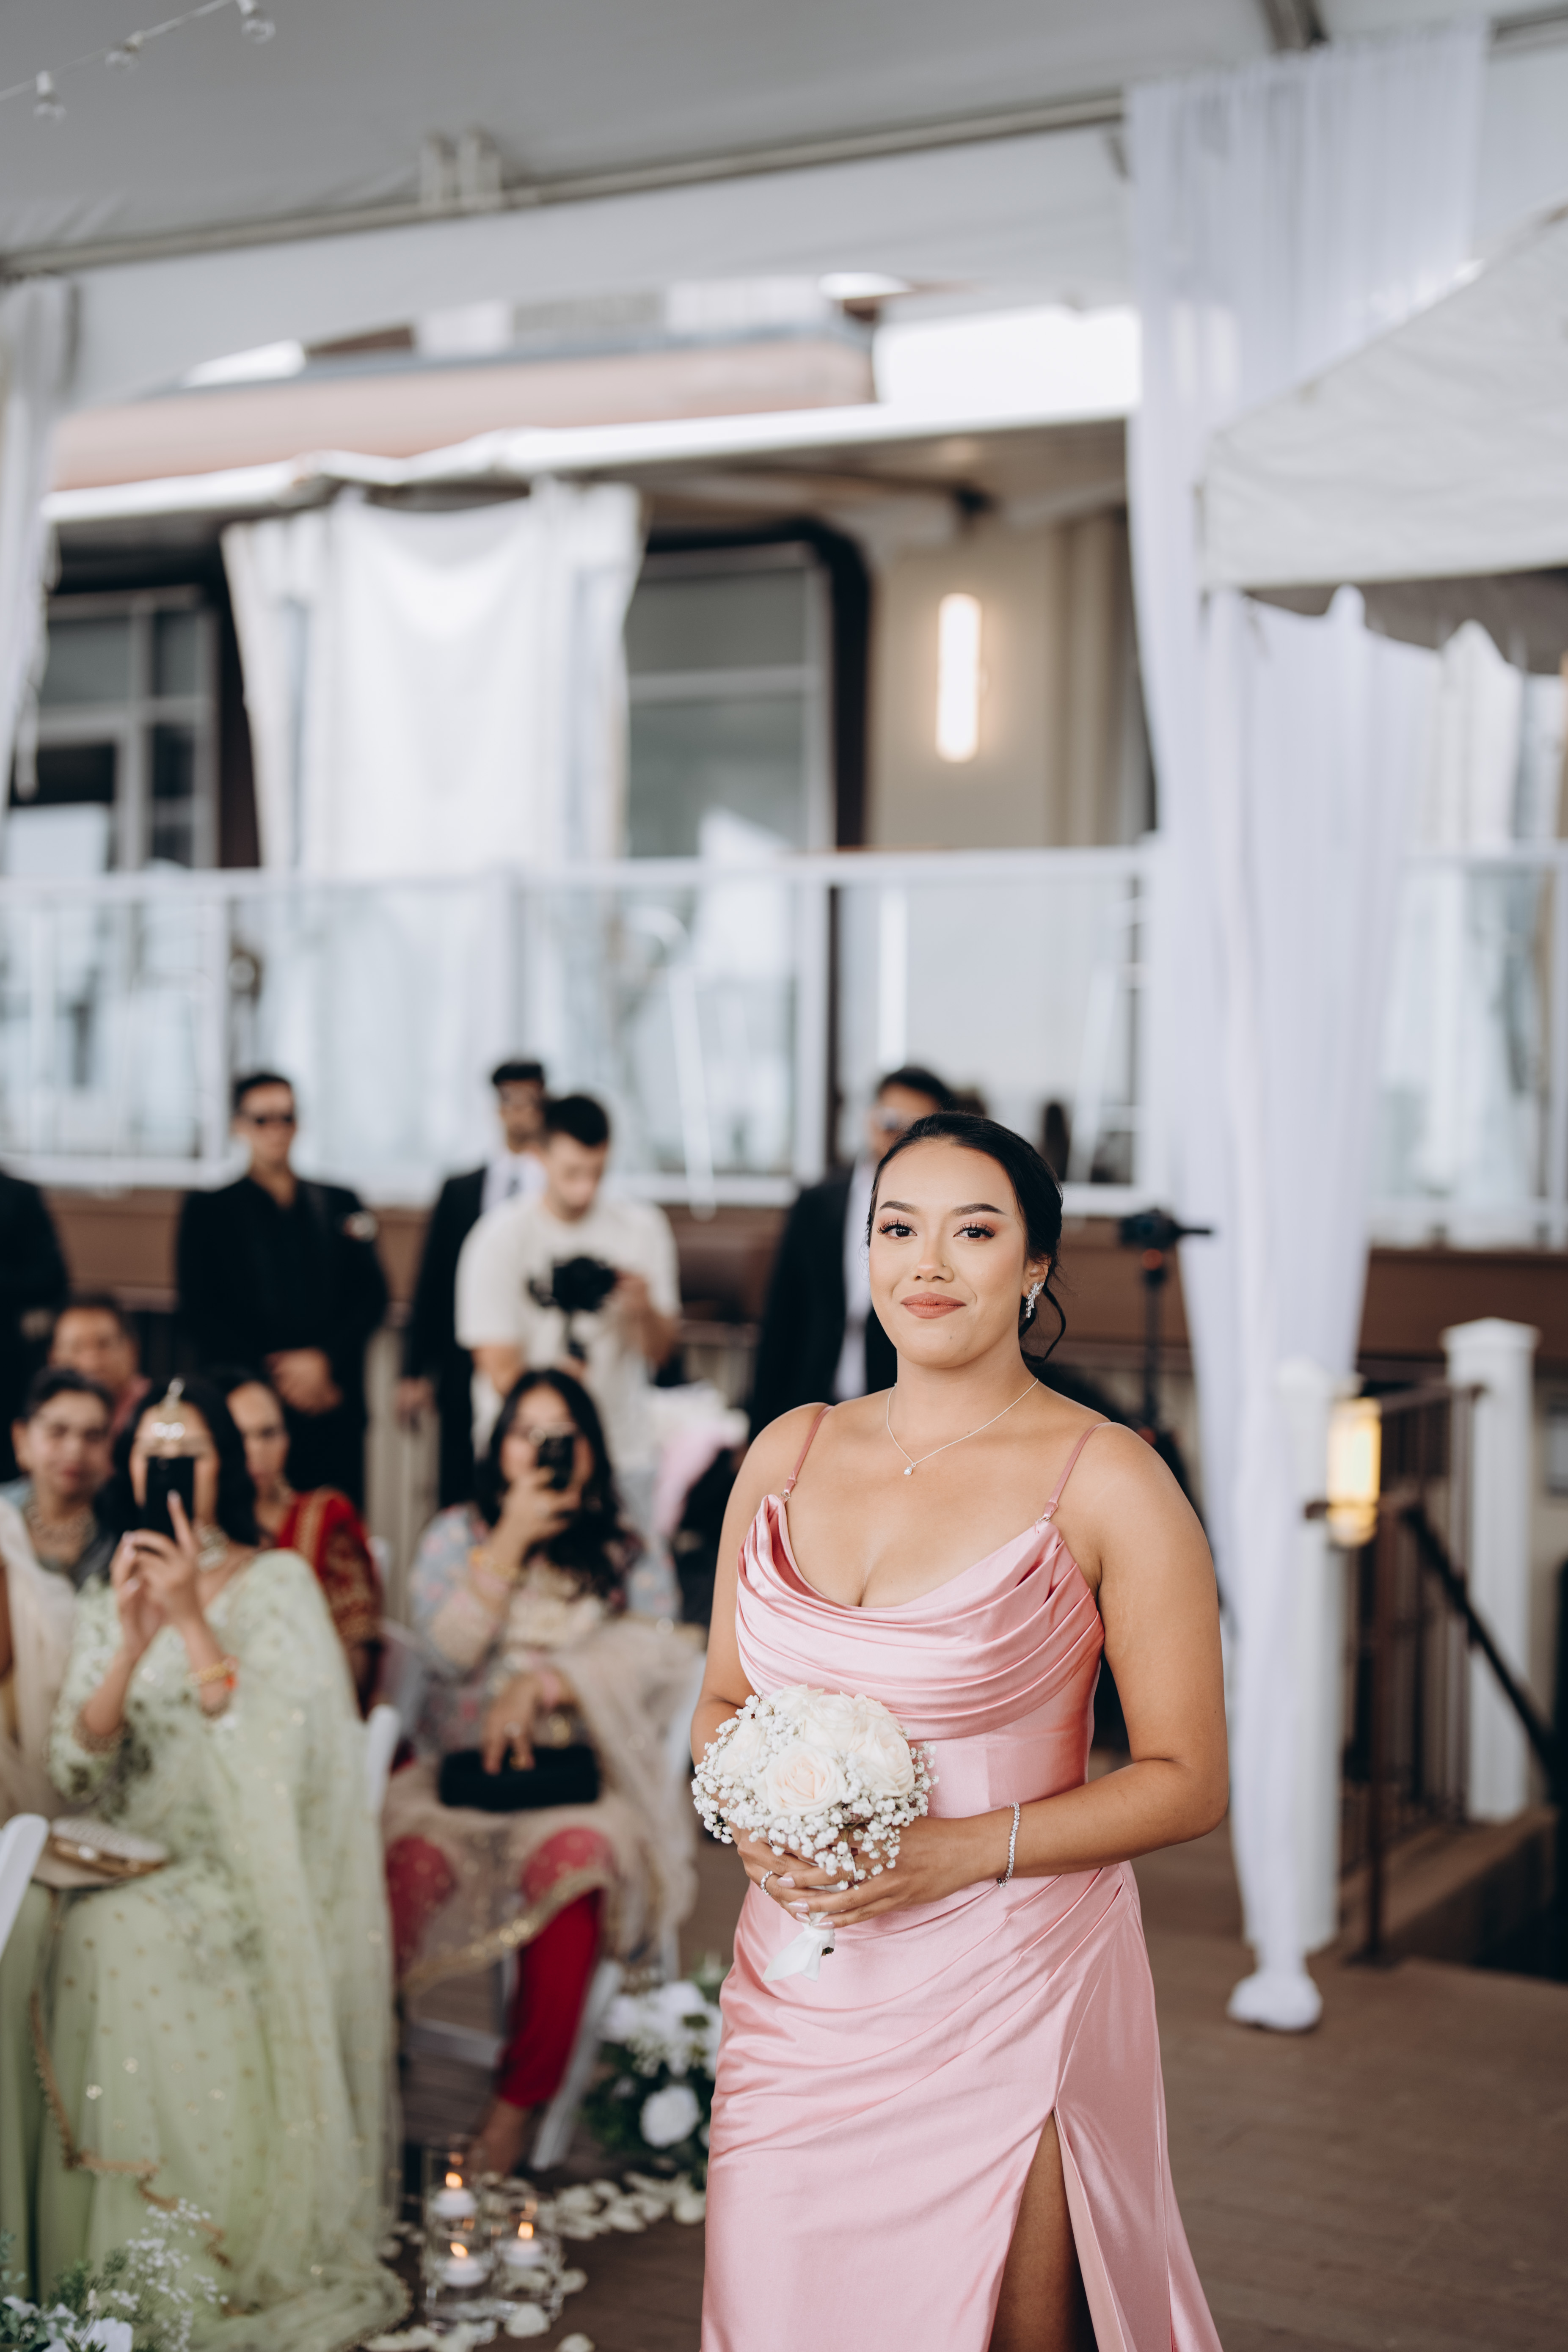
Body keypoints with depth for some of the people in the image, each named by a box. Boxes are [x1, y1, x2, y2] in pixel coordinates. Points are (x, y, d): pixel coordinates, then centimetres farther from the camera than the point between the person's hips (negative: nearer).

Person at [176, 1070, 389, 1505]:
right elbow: (200, 1311, 3)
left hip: (333, 1406, 2)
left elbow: (371, 1294, 9)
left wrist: (324, 1359, -7)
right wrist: (272, 1373, -6)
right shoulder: (208, 1210, 10)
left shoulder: (340, 1204, 16)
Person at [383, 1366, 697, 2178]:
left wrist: (541, 1685, -14)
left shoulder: (625, 1553, 14)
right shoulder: (455, 1535, 16)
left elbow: (650, 1657, -2)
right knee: (413, 1856, -33)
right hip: (458, 1768, 1)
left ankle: (516, 2111, -29)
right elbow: (447, 1651, 1)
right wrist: (511, 1543, -4)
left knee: (572, 1859, -35)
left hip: (578, 1775, -1)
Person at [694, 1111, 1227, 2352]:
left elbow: (1188, 1782, -6)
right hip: (796, 2003, 4)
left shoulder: (1110, 1481, -8)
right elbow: (723, 1702, 15)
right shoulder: (789, 1452, 6)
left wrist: (961, 1851, -17)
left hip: (1007, 2006, -4)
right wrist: (757, 1822, -6)